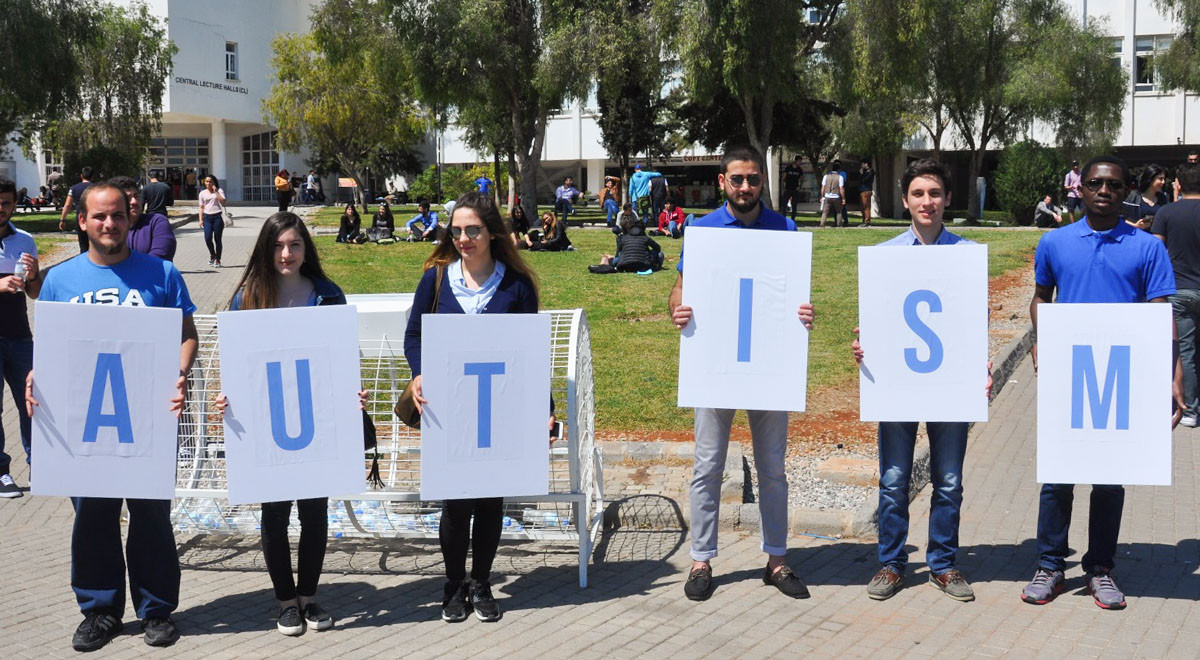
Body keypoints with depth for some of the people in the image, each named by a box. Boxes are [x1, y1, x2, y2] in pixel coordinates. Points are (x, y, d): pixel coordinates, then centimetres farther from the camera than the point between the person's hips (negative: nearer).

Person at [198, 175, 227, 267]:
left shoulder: (219, 191, 5)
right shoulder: (202, 193, 11)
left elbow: (223, 201, -11)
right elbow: (201, 207, 13)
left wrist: (216, 191, -11)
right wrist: (201, 219, 4)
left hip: (217, 216, -2)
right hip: (207, 217, 2)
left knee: (217, 239, 0)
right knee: (208, 238, -11)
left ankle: (217, 260, 10)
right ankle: (212, 254, 17)